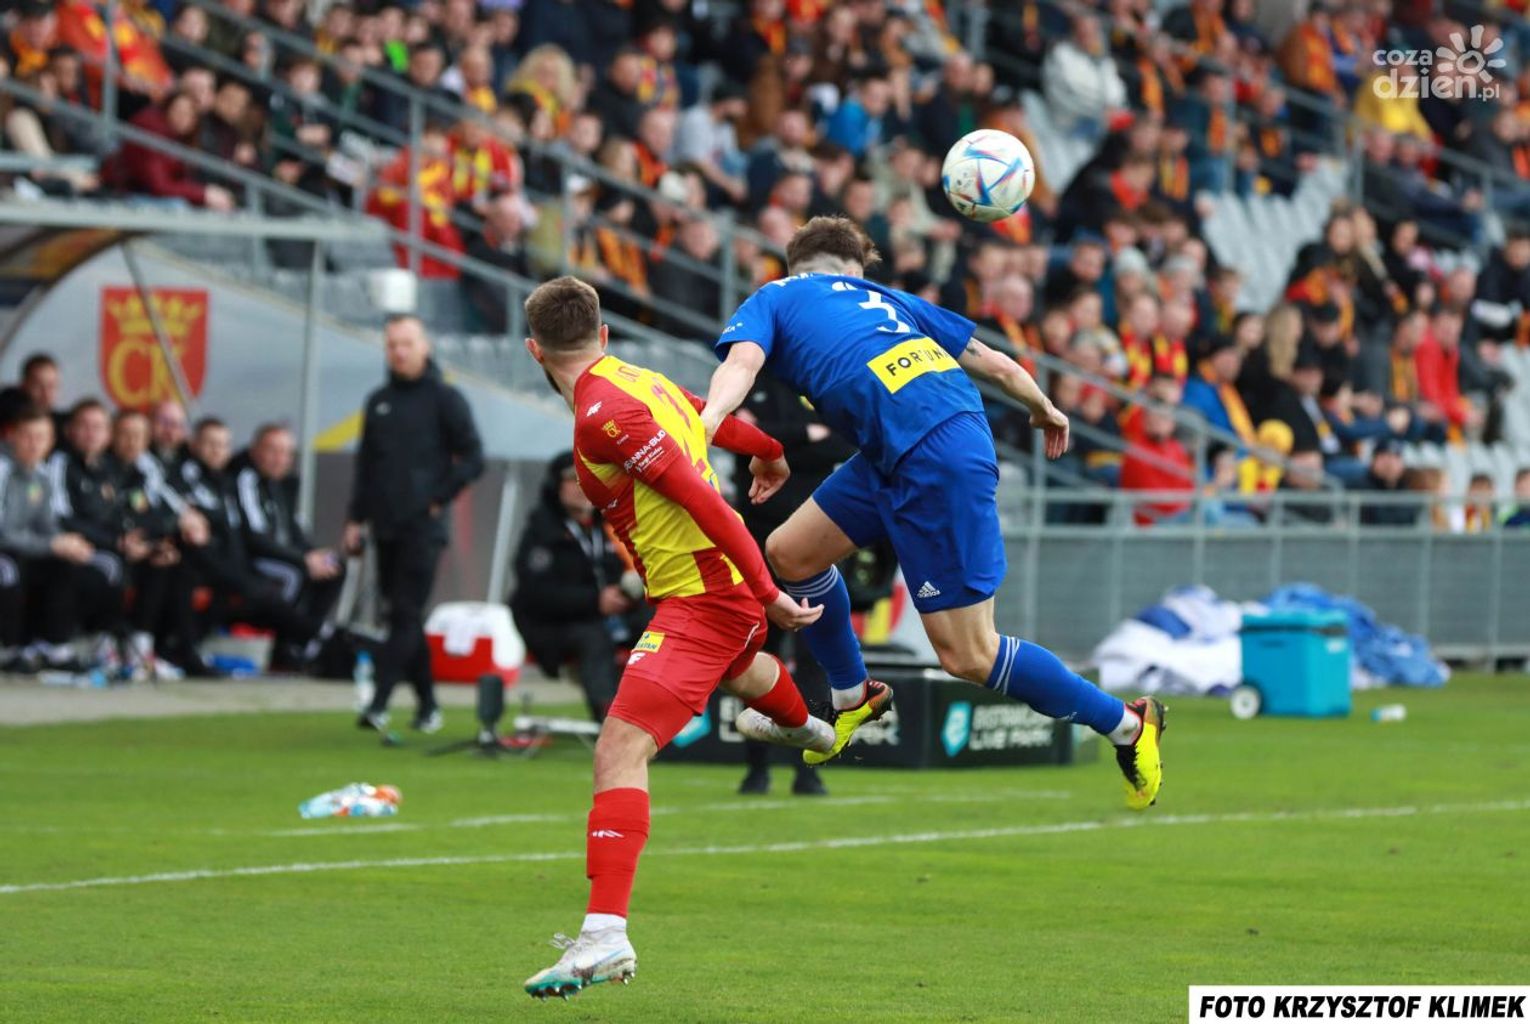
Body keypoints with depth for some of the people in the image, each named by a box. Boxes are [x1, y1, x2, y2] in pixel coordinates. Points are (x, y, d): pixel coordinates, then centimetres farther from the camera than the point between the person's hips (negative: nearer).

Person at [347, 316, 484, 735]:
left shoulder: (444, 398, -3)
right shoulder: (379, 402, 15)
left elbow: (472, 459, -5)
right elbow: (365, 464, 19)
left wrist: (438, 499, -9)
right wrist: (356, 519, 14)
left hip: (422, 528, -6)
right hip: (386, 527, 6)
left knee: (405, 616, -10)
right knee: (403, 616, 8)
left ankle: (379, 703, -17)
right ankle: (427, 703, 16)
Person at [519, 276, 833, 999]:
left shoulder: (603, 413, -21)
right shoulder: (645, 383, 6)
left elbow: (703, 501, -25)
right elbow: (724, 423, 26)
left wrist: (767, 593, -23)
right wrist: (771, 455, 48)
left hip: (701, 599, -10)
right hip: (726, 592, 10)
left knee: (620, 749, -21)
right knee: (738, 669, 44)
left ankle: (605, 934, -33)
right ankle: (801, 725, 80)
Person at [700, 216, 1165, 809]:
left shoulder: (773, 299, 13)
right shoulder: (884, 298, 26)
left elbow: (741, 361, -10)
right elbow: (997, 365, 26)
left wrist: (705, 424, -28)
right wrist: (1045, 410, 45)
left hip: (935, 463, -8)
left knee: (967, 655, -2)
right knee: (790, 554, 19)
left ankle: (1124, 723, 7)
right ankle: (853, 699, 37)